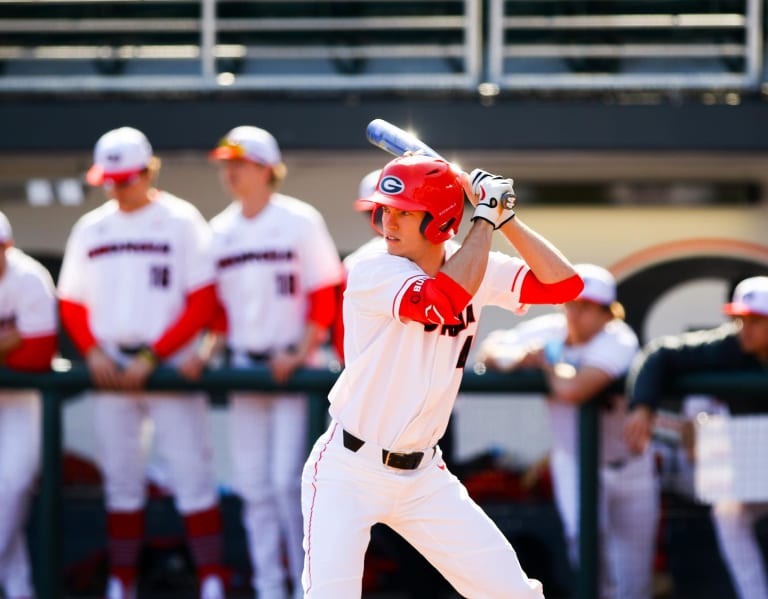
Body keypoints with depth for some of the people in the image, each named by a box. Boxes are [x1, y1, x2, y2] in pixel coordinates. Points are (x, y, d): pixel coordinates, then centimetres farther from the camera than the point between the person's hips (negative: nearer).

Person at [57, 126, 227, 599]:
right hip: (111, 372, 4)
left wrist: (152, 357, -12)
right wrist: (93, 351, -2)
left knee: (191, 471, -8)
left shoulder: (181, 221, -3)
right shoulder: (91, 229, 11)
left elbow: (202, 303, -7)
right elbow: (72, 303, 16)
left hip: (171, 364, -4)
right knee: (120, 479, 7)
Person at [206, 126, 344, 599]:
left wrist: (300, 355, -15)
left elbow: (325, 295, -6)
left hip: (293, 366, -5)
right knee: (253, 484, 5)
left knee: (288, 479, -13)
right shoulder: (219, 231, 10)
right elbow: (214, 303, 15)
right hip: (243, 364, 5)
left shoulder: (300, 222, -5)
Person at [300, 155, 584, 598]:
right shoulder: (373, 273, -17)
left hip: (423, 477, 6)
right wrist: (485, 217, -22)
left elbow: (565, 284, -5)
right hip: (348, 473, -6)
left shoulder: (478, 270, 2)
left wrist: (505, 218, -11)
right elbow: (445, 300, -33)